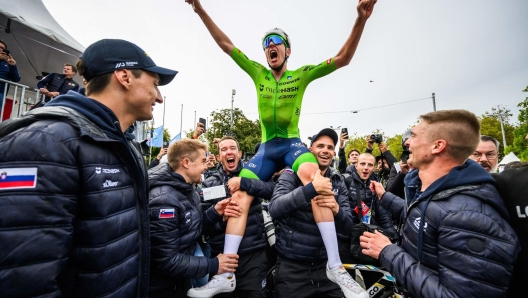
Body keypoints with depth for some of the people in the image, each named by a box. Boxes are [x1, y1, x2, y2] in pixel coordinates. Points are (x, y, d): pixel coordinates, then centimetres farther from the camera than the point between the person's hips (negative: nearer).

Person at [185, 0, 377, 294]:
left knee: (314, 178, -35)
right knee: (240, 194, -14)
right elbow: (227, 45, 13)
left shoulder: (301, 75, 6)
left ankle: (336, 266, -29)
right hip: (266, 147, 3)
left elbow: (343, 58, 0)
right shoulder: (258, 73, 12)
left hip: (292, 143, -2)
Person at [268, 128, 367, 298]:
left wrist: (337, 211, -21)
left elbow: (347, 228, 0)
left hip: (325, 264, 4)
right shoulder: (292, 174, -8)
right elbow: (274, 209, -24)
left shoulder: (338, 182, 3)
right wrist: (311, 188, -33)